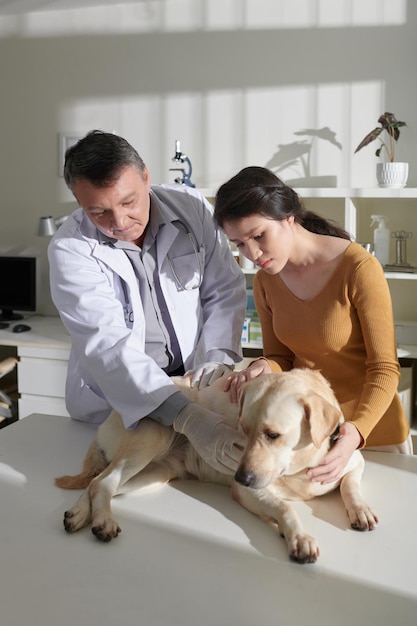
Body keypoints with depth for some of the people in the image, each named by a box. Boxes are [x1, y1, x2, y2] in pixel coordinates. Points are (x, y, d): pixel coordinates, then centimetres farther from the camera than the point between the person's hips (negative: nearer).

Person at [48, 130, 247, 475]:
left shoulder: (192, 208, -8)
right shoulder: (70, 249, -16)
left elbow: (225, 290, 2)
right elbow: (108, 345, -27)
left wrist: (219, 355, -16)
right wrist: (187, 417, -38)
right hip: (113, 404, -1)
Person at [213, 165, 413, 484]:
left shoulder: (359, 268, -22)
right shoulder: (265, 282, -4)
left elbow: (384, 368, -19)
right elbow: (281, 357, 5)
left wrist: (356, 433, -34)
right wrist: (264, 368, -19)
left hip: (371, 432, -4)